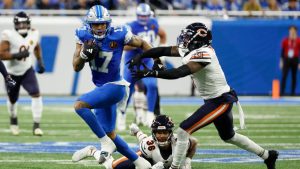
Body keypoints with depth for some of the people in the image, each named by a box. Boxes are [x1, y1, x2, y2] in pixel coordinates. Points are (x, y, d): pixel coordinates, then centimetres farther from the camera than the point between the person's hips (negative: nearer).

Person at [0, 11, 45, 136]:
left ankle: (36, 126, -14)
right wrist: (17, 55, -33)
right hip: (12, 73, -2)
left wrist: (40, 62, 8)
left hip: (27, 71, 2)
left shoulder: (33, 34, -6)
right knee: (12, 100, 15)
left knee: (36, 94, -18)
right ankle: (13, 120, 47)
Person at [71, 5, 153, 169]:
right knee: (109, 134, 12)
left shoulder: (119, 35, -17)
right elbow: (76, 67, -2)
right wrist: (84, 54, -21)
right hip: (101, 88, 7)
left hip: (114, 87, -7)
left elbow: (142, 44, 1)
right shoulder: (84, 36, -5)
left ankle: (106, 143, -17)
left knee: (80, 105, -27)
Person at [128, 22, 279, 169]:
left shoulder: (202, 54, -26)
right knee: (229, 137, 27)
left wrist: (151, 73, -38)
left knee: (183, 130, -13)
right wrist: (140, 56, -9)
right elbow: (164, 51, 1)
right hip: (221, 98, 10)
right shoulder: (190, 49, 0)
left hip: (219, 101, -10)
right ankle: (267, 155, 38)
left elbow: (179, 73, -35)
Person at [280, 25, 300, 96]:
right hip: (286, 59, 0)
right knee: (284, 76, -8)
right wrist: (281, 61, 0)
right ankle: (282, 92, -9)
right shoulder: (285, 40, -2)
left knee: (294, 77, 6)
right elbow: (282, 51, 3)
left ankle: (293, 92, 12)